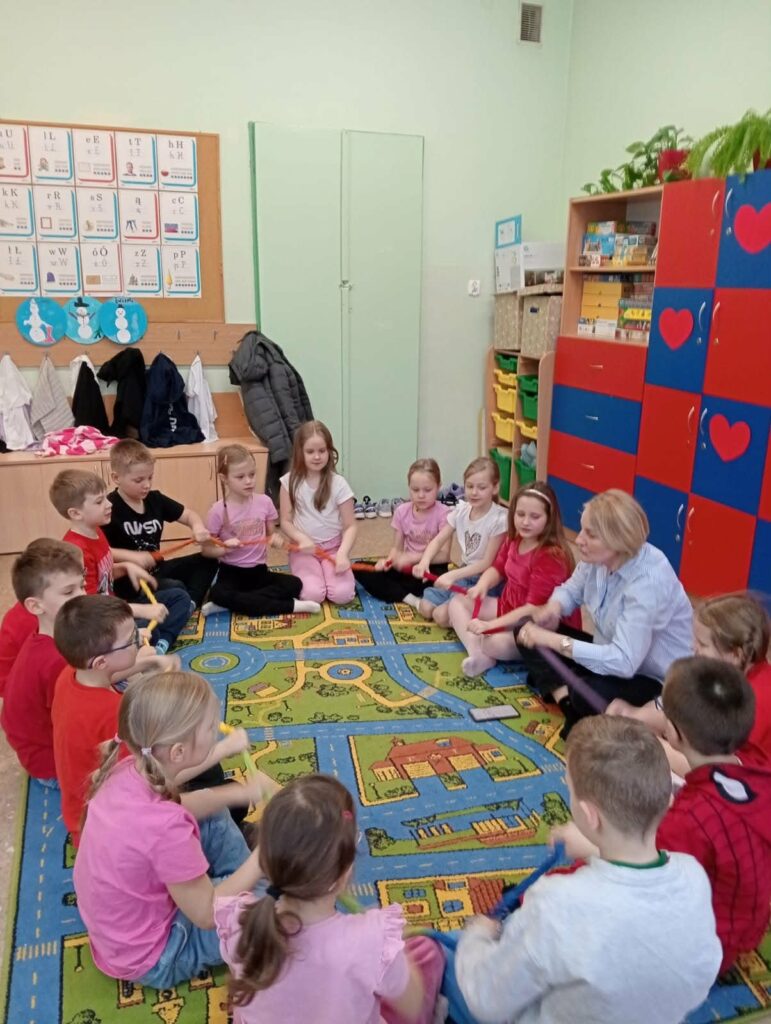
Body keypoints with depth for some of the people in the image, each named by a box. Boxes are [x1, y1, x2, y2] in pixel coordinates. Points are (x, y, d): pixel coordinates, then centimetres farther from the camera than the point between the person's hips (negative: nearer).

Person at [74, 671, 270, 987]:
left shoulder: (128, 771, -17)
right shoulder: (165, 828, -39)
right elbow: (207, 914, -24)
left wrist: (241, 792, 0)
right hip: (152, 959, -7)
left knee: (215, 818, 14)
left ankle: (244, 884, 24)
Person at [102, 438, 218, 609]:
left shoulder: (155, 499, 3)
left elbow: (188, 514, 12)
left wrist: (198, 527, -11)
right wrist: (130, 556, -31)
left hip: (156, 570, 8)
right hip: (128, 580, -8)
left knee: (207, 561, 0)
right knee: (176, 589, -32)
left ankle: (190, 603, -16)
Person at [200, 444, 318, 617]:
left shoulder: (264, 502, -2)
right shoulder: (218, 510, -10)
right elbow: (207, 549, -2)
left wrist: (275, 539, -12)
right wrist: (224, 549, -23)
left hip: (258, 571, 3)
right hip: (231, 572, -3)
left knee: (294, 584, -22)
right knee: (218, 593, -35)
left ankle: (233, 603, -21)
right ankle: (290, 606, -28)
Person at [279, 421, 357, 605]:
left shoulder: (338, 483, -10)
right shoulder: (290, 481, -7)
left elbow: (350, 526, -7)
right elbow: (286, 521, -3)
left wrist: (343, 553, -24)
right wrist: (302, 539, -22)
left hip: (333, 547, 0)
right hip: (304, 548, 0)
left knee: (342, 594, -22)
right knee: (312, 594, -23)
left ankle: (333, 570, 11)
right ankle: (302, 573, 11)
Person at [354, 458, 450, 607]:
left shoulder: (443, 514, -15)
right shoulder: (402, 511, -2)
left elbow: (444, 555, -18)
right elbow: (396, 547, 3)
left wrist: (413, 557, -27)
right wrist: (388, 561, -19)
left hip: (430, 568, -5)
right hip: (407, 567, 5)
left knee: (439, 577, -41)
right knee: (361, 569, -13)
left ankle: (391, 590, -16)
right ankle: (411, 599, -24)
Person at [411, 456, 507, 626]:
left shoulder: (499, 519, -22)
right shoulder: (461, 510, -3)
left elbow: (487, 563, -21)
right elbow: (437, 541, -4)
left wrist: (453, 575, -29)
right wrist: (424, 562, -26)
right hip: (464, 573, 7)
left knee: (442, 615, -19)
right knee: (425, 608, -4)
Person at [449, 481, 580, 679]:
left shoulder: (551, 557, -28)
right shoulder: (514, 539, -1)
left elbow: (534, 609, -29)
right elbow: (498, 568, 14)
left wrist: (490, 625, -31)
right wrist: (482, 585, -11)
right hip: (508, 607, 10)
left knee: (498, 644, -37)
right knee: (458, 602, 2)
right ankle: (478, 655, -20)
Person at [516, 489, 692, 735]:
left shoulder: (649, 582, -33)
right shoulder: (599, 557, -11)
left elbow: (623, 662, -37)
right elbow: (571, 590, 10)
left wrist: (553, 640, -34)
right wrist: (553, 607, -15)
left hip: (657, 682, -8)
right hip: (612, 655, 8)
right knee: (529, 634, -3)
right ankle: (567, 702, -15)